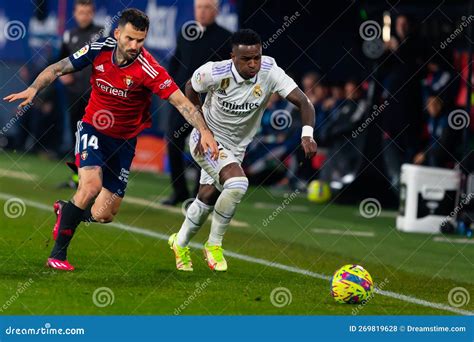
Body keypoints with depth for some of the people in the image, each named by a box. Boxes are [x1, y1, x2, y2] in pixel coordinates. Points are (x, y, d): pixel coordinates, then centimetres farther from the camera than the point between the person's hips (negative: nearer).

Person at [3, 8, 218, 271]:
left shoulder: (148, 69, -23)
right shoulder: (100, 49, -13)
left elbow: (181, 102, -28)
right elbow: (58, 69, -2)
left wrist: (204, 131, -41)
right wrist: (34, 88, -19)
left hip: (124, 140, 0)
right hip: (93, 129, 0)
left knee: (102, 216, -2)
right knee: (91, 184, -27)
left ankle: (66, 212, 34)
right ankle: (58, 253, -13)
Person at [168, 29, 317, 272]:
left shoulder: (270, 72, -22)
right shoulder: (214, 72, -24)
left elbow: (303, 102, -25)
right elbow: (190, 88, -2)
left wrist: (307, 134, -42)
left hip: (235, 147, 4)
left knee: (208, 199, 13)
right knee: (237, 184, -27)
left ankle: (180, 243, 41)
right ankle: (214, 244, -7)